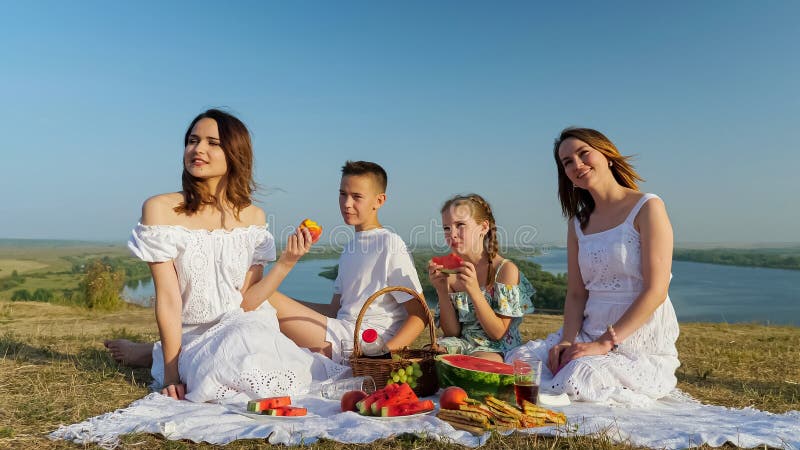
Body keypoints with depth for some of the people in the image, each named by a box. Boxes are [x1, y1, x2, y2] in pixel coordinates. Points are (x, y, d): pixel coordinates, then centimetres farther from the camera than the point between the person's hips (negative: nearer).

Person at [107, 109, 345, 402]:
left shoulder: (253, 217, 1)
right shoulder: (160, 209, -8)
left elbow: (246, 302, -2)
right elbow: (168, 301, -11)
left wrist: (287, 262, -15)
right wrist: (171, 375, -13)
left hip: (243, 328, 4)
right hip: (192, 339, -3)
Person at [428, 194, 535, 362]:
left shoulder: (506, 269, -11)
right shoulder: (450, 272, 2)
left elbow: (498, 333, -12)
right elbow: (452, 332, 1)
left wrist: (474, 291, -25)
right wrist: (442, 291, -14)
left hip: (497, 349, -3)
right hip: (462, 344, 4)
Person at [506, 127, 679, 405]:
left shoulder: (648, 208, -6)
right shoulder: (578, 223, 12)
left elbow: (656, 291, -13)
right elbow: (576, 294, 7)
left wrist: (604, 343, -19)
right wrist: (567, 340, -12)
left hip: (643, 343, -5)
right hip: (589, 334, 6)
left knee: (575, 378, -31)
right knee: (517, 361, -15)